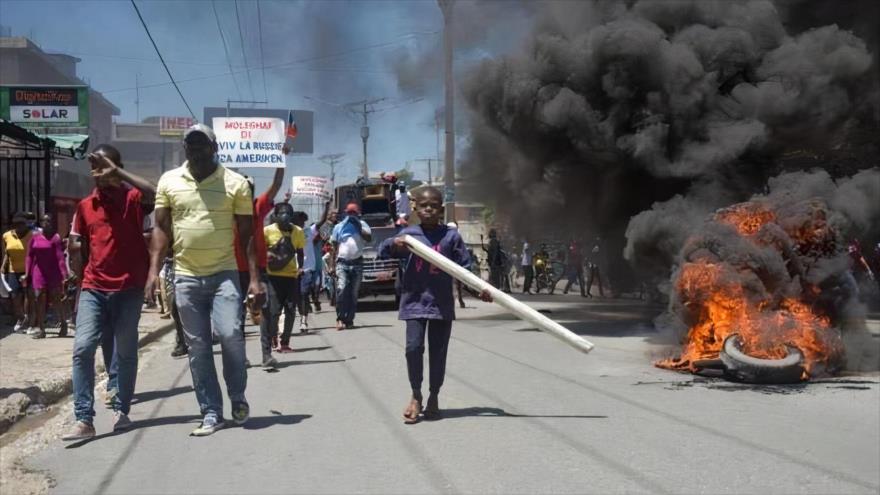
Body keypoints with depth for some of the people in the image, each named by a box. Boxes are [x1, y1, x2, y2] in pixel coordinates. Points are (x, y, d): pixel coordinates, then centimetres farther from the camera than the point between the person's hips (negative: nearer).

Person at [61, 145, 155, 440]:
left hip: (129, 289, -3)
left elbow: (153, 194, -27)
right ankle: (83, 419, -10)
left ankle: (121, 410, 20)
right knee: (82, 348, -10)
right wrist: (81, 287, 16)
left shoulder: (132, 198, -2)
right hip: (94, 289, 3)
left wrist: (117, 172, -24)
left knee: (125, 352, 5)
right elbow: (83, 250, 18)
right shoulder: (85, 206, 10)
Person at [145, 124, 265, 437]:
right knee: (198, 347, 5)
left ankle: (238, 397, 9)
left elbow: (247, 235, 1)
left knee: (230, 334, -16)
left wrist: (254, 279, -5)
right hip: (186, 277, 2)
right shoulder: (169, 181, 5)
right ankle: (211, 413, 14)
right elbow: (161, 228, 9)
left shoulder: (235, 183, -1)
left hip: (224, 274, -2)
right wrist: (154, 270, -2)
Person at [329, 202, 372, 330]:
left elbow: (369, 238, -8)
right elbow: (334, 247, 12)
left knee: (353, 293, 3)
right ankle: (340, 318, -14)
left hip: (357, 263, 1)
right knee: (341, 289, -18)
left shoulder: (362, 225, 9)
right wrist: (333, 265, 7)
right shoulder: (339, 227, 11)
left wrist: (358, 227, -14)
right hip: (342, 263, -1)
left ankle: (349, 320, 9)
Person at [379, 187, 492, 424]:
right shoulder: (409, 234, 1)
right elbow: (383, 251, -3)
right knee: (414, 347, -9)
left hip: (442, 303, 0)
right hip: (415, 301, 0)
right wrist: (394, 244, -25)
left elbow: (464, 267, 2)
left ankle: (434, 396, 23)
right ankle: (416, 396, 9)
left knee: (438, 352, 7)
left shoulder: (451, 236, 0)